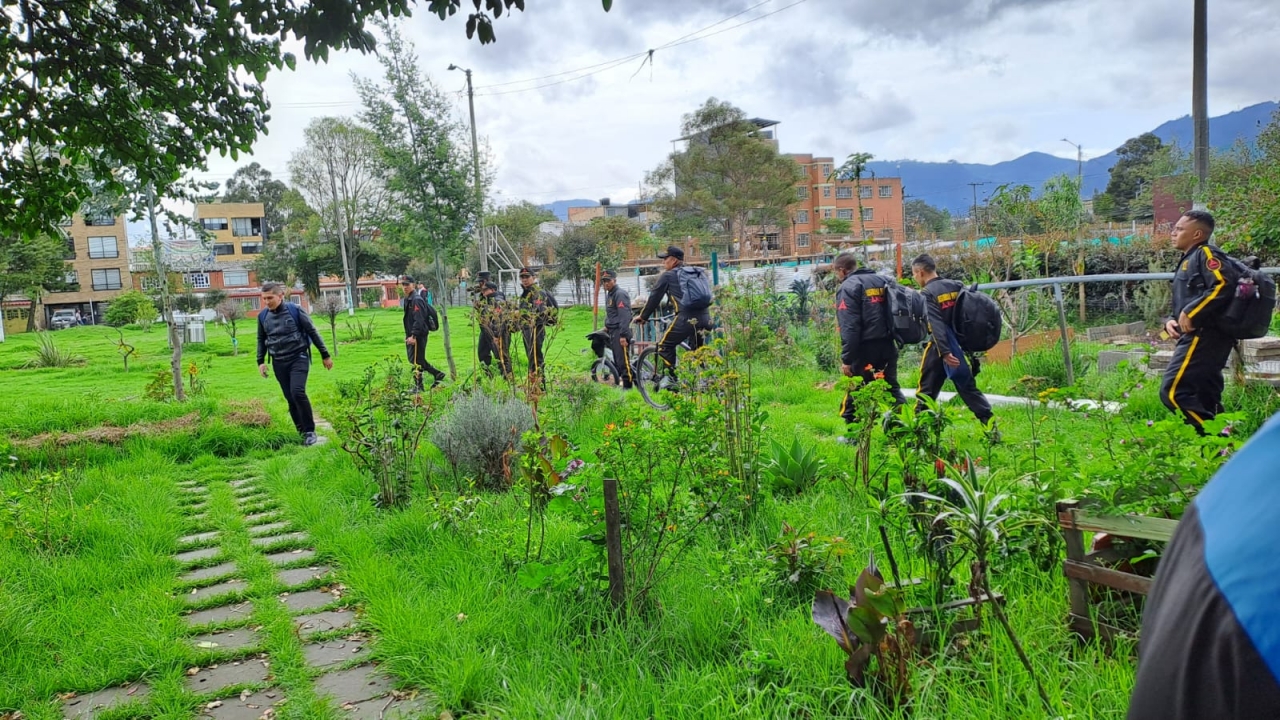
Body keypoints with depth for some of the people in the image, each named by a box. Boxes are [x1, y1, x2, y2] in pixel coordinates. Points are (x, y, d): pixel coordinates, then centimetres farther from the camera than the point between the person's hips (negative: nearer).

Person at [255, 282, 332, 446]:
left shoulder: (295, 310, -8)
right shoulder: (263, 316, 4)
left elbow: (312, 332, -2)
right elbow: (261, 339, 20)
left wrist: (325, 355, 0)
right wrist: (260, 361, 12)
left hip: (298, 358, -4)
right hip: (279, 363, 4)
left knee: (298, 392, -21)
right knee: (290, 399, 3)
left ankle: (310, 431, -10)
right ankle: (302, 433, 13)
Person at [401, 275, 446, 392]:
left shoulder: (417, 300, -16)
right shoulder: (407, 299, 13)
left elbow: (419, 320, -23)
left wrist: (413, 336, -28)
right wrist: (409, 335, 18)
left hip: (418, 335, -10)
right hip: (411, 335, 10)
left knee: (416, 361, -2)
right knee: (413, 360, 16)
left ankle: (418, 387, 9)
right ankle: (438, 374, 26)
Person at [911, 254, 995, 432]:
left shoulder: (927, 293, -11)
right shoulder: (956, 286, 8)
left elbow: (936, 325, -22)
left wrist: (944, 352, -28)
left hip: (939, 348, -5)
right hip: (960, 345, 5)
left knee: (926, 390, 4)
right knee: (968, 387, 12)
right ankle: (989, 424, 5)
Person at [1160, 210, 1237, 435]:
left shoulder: (1206, 254, -6)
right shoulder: (1189, 260, 22)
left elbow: (1224, 284, -24)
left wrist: (1191, 313, -21)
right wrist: (1172, 321, 4)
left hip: (1203, 336, -10)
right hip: (1200, 337, 10)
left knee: (1173, 391, -16)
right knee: (1206, 398, 12)